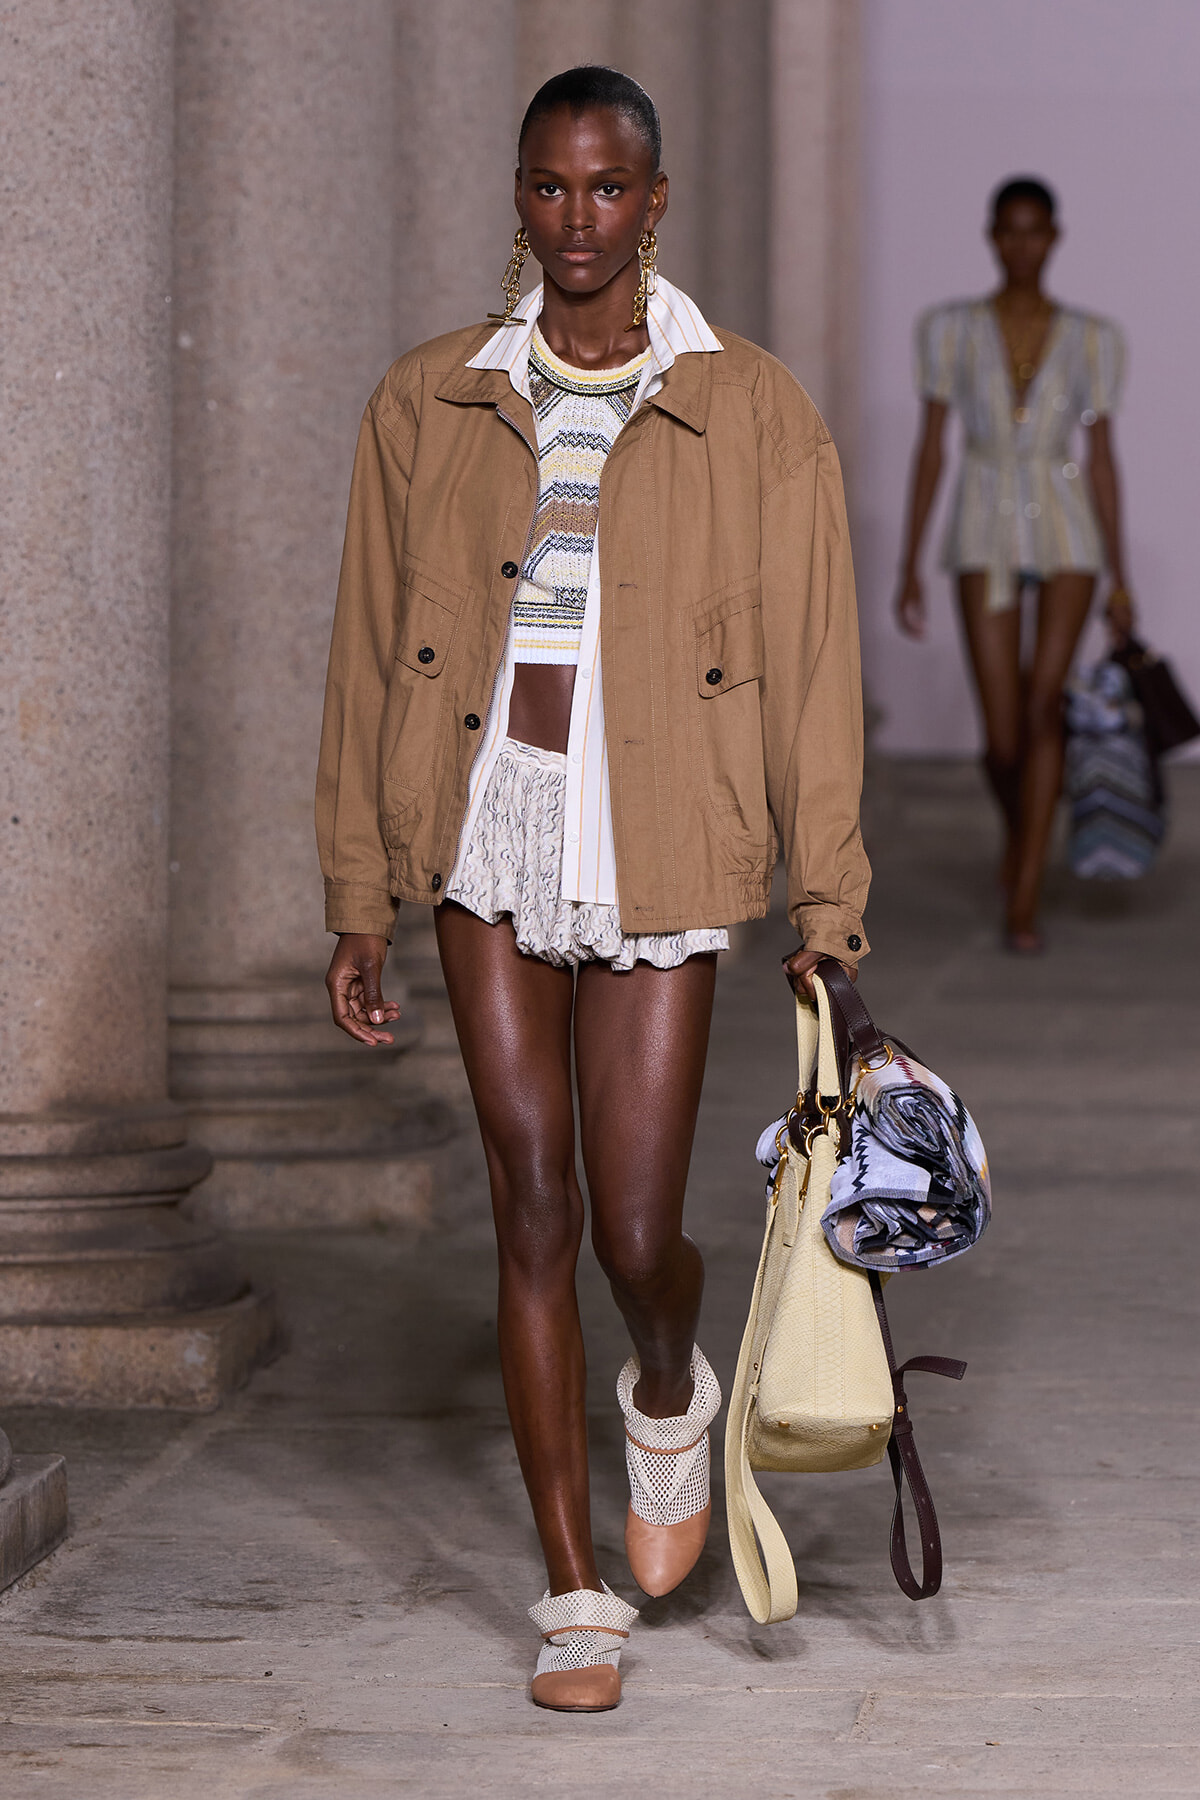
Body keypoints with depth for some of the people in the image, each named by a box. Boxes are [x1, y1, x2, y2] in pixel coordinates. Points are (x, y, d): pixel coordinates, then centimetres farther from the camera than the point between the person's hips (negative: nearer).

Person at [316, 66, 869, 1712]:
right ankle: (577, 1594, 12)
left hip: (656, 853, -2)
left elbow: (811, 671, -1)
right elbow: (370, 658, 8)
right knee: (534, 1214, 1)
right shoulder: (429, 406, 5)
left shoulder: (752, 414, -1)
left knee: (637, 1234, -3)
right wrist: (358, 905, 6)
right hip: (489, 835, 2)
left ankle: (670, 1395, 35)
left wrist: (829, 910, -5)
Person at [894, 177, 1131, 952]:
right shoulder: (952, 329, 3)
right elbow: (931, 448, 3)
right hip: (986, 537, 0)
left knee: (1044, 709, -16)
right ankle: (1021, 824, 33)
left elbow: (1103, 459, 7)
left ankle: (1023, 904, -10)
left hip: (1067, 536, 0)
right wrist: (910, 567, -1)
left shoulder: (1091, 340, 5)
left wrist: (1120, 580, 4)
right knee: (1004, 738, -4)